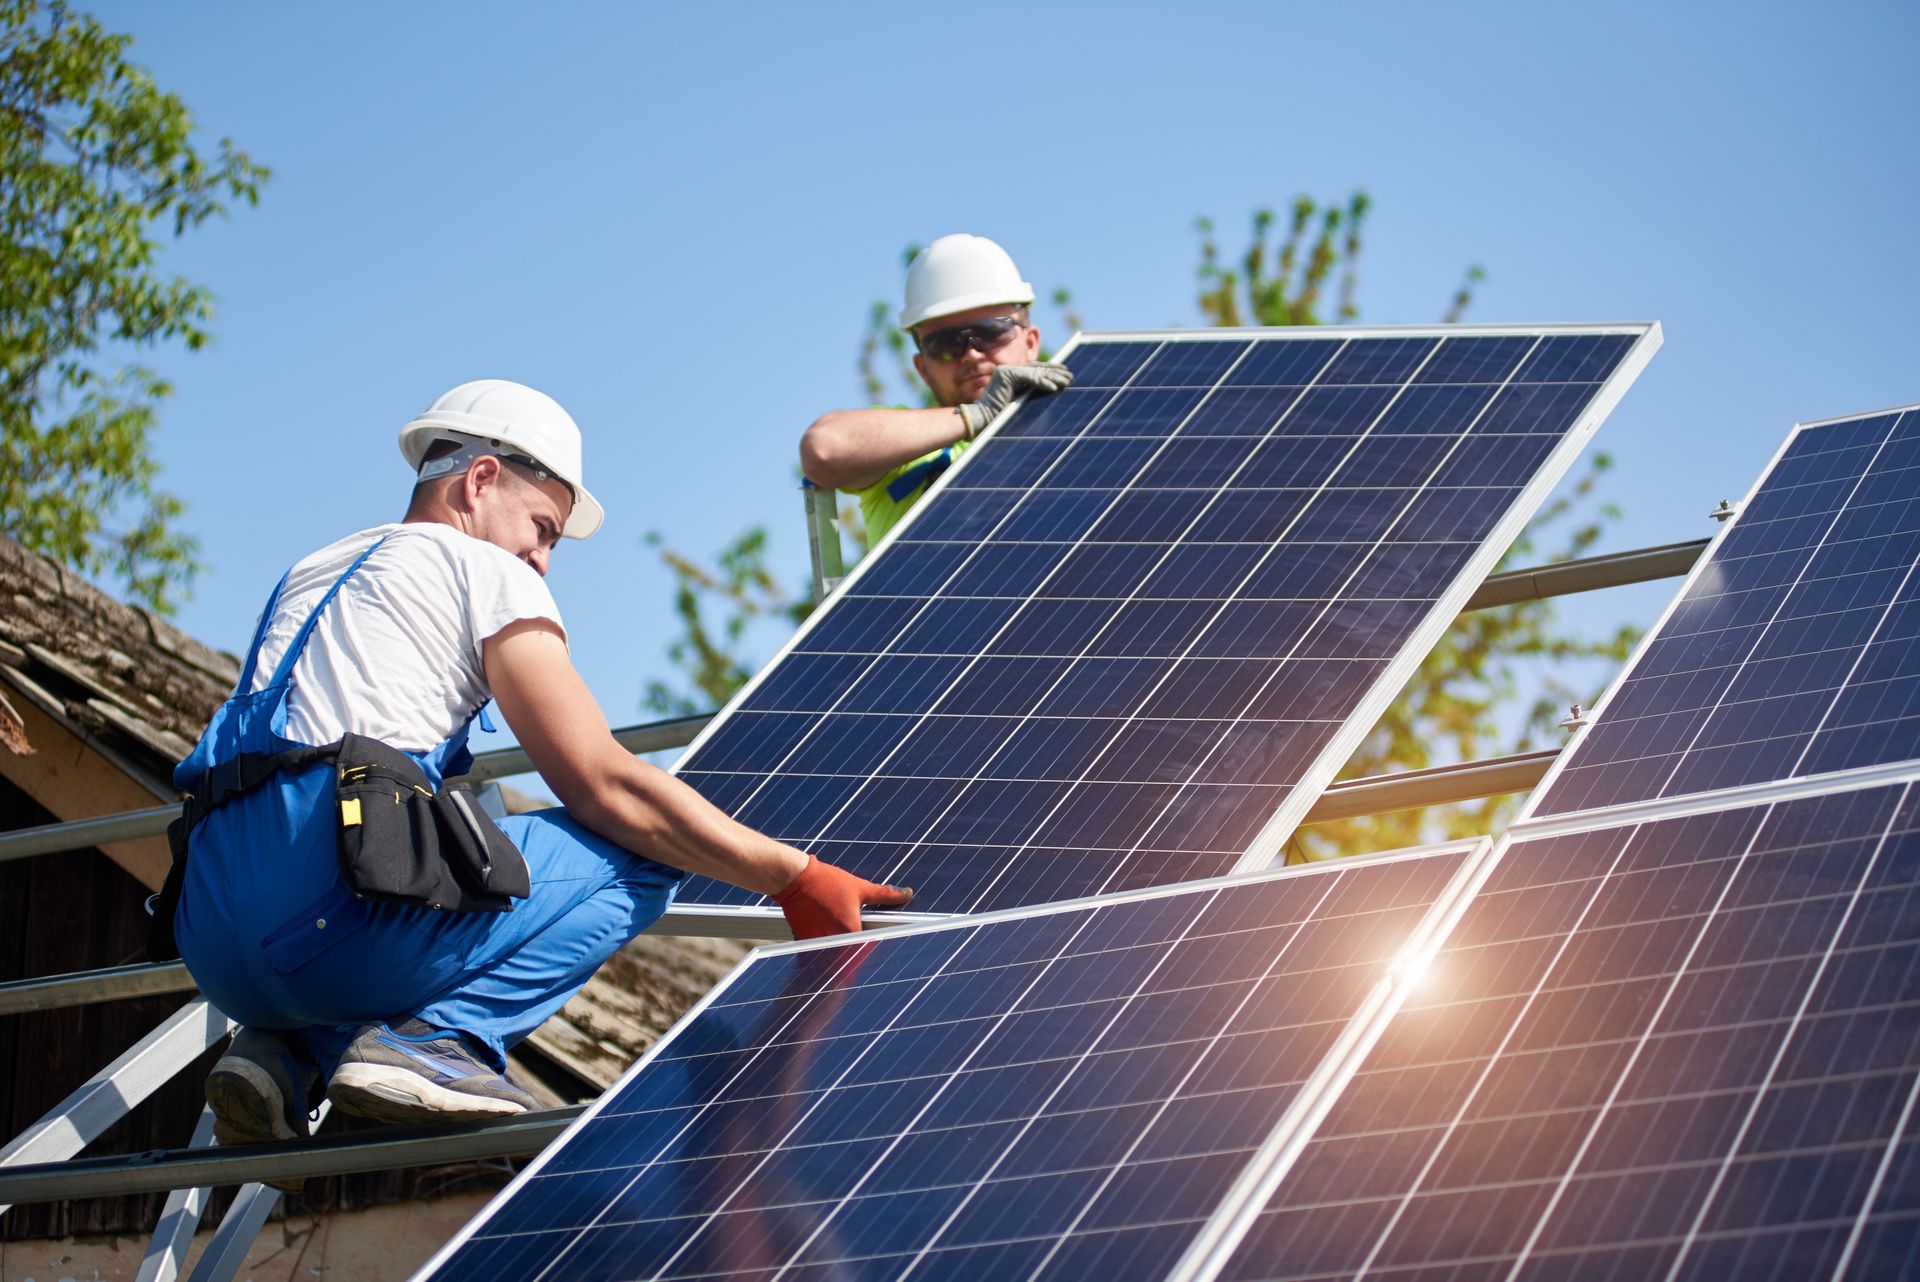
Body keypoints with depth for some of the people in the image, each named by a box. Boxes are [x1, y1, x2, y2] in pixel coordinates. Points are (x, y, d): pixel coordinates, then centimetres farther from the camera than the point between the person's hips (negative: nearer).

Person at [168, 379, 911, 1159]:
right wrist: (796, 878, 4)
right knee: (639, 857, 5)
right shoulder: (483, 570, 7)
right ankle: (432, 1037, -11)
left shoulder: (308, 575, 29)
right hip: (331, 910, -8)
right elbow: (606, 785, -1)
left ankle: (290, 1051, 9)